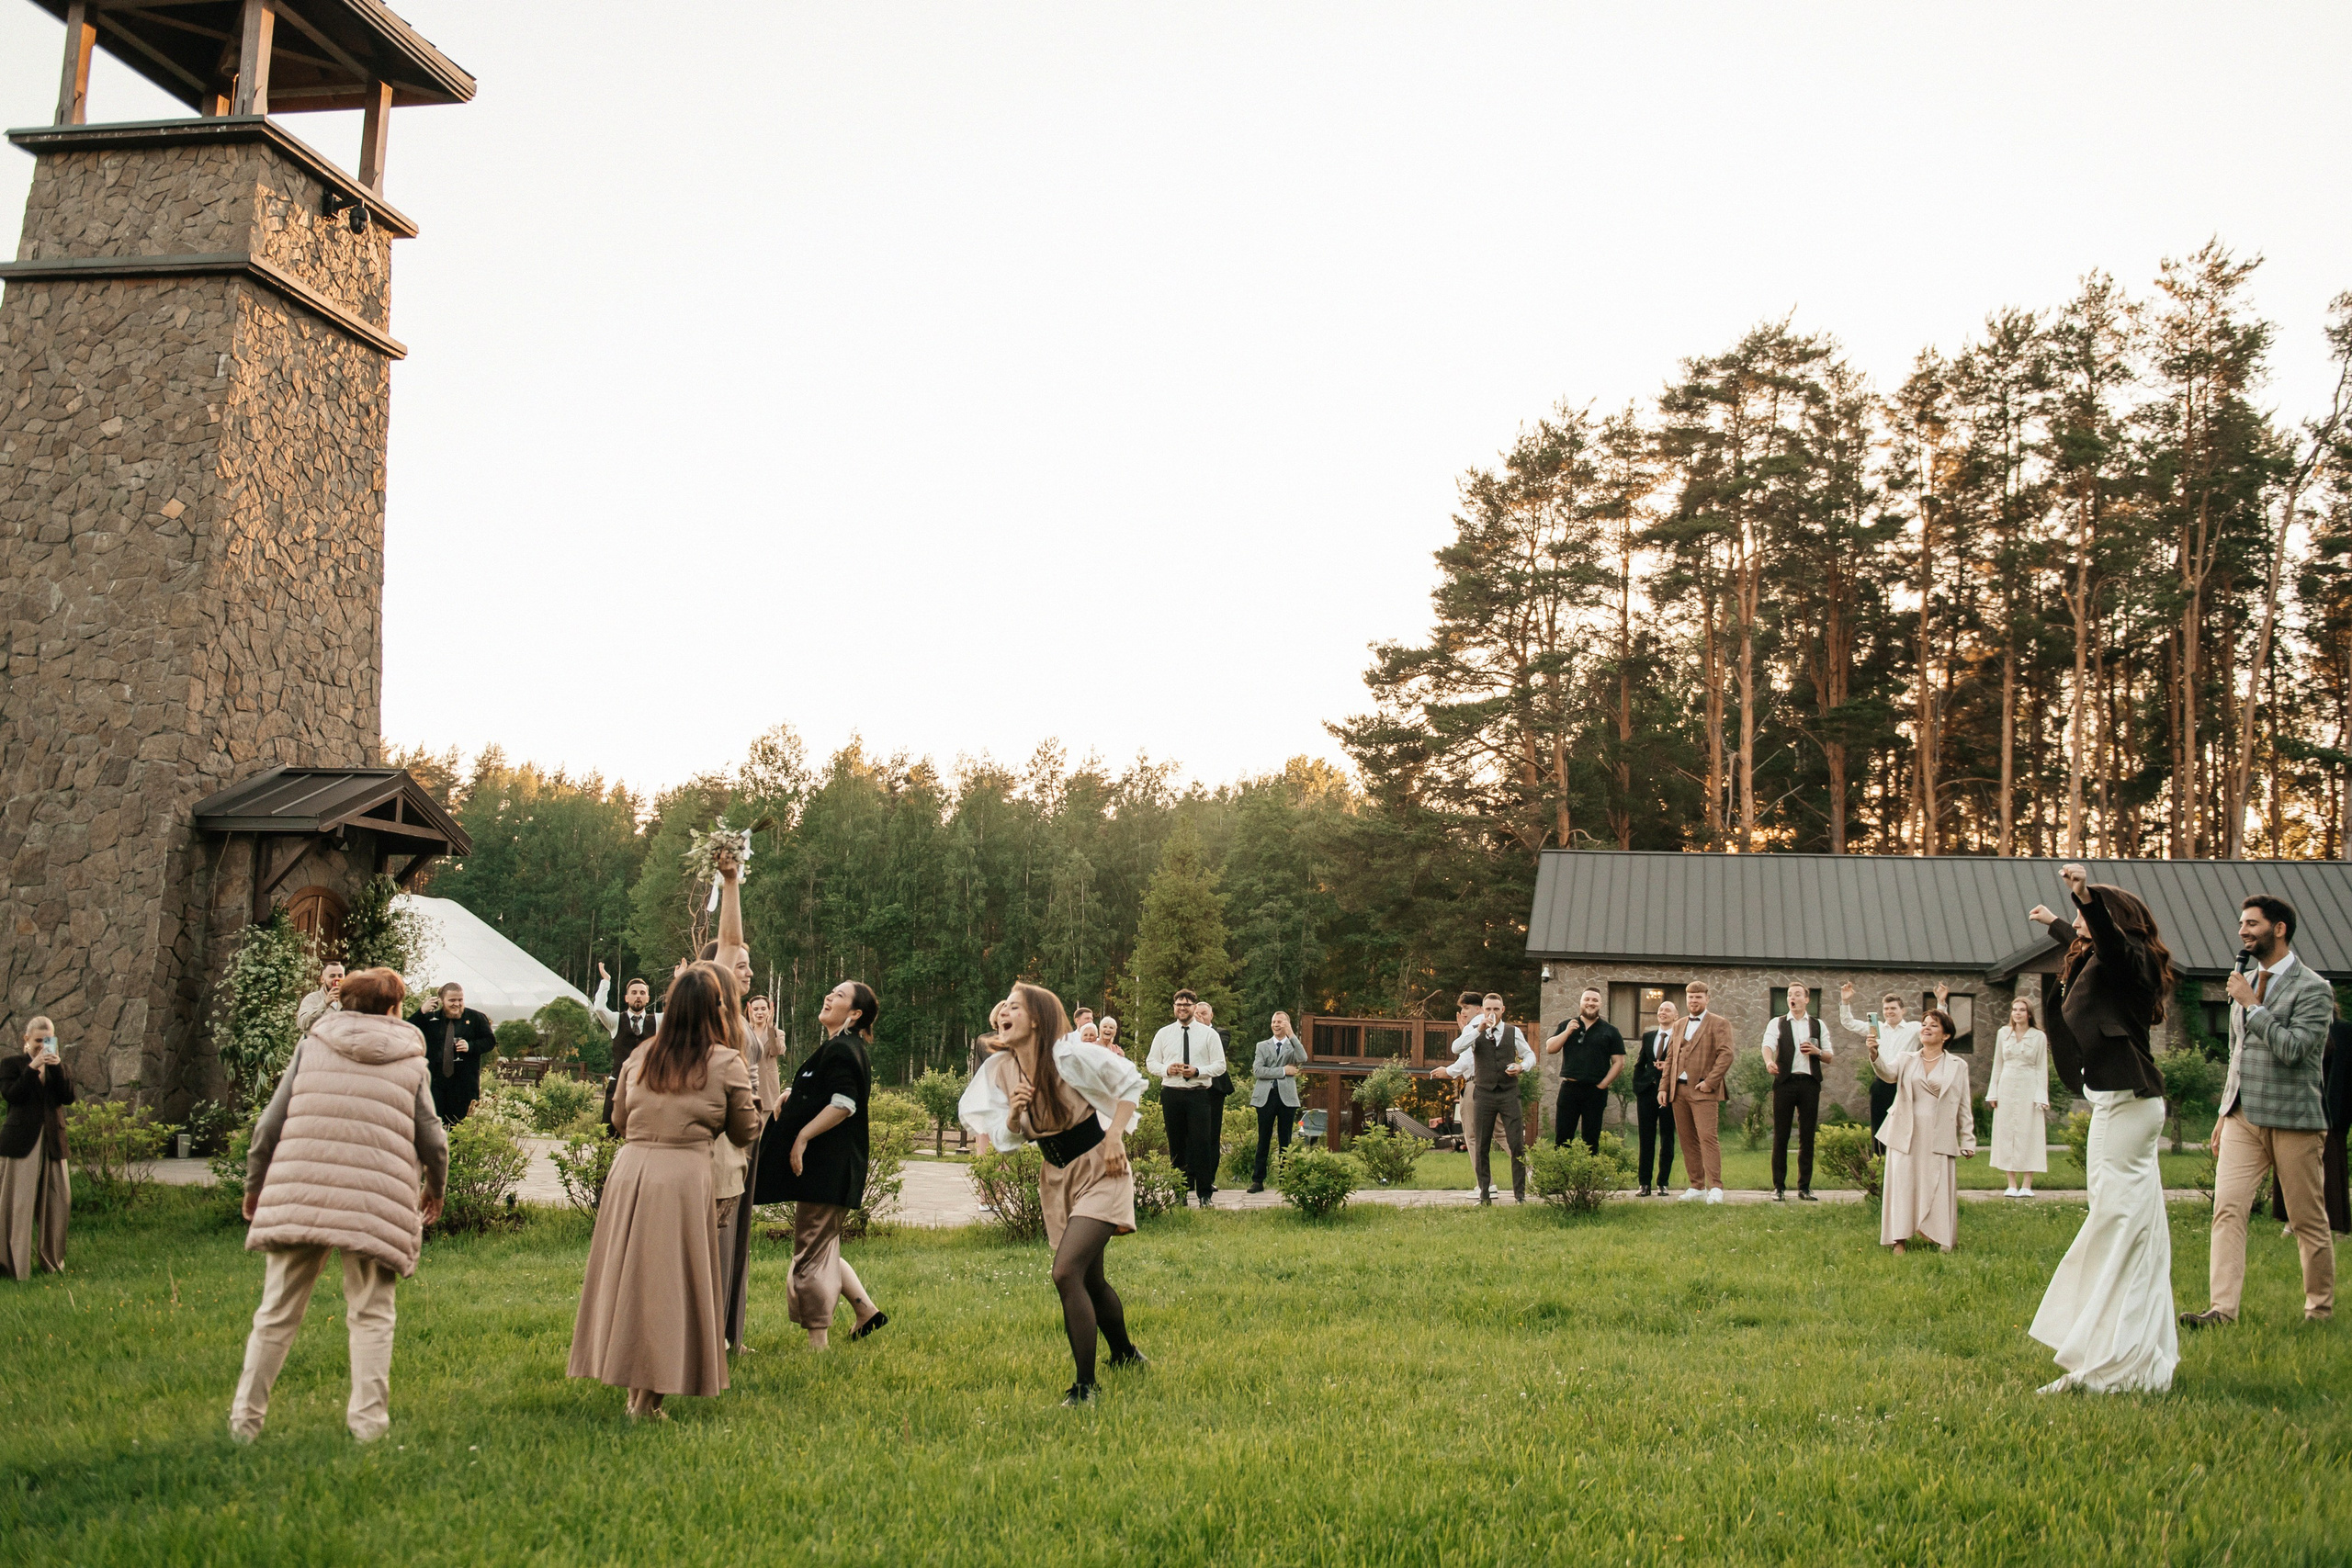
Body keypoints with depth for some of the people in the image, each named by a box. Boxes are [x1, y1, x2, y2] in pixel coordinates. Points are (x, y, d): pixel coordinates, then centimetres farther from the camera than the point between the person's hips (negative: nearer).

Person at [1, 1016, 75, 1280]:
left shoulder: (58, 1065, 14)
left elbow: (69, 1097, 0)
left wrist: (57, 1068, -11)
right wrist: (33, 1067, -18)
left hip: (52, 1142, 4)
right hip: (21, 1142, -4)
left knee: (58, 1201, 4)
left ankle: (51, 1258, 16)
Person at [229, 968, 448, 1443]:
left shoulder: (312, 1045, 11)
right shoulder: (412, 1062, 10)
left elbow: (270, 1124, 7)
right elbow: (432, 1141, 8)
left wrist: (254, 1185, 20)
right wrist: (434, 1189, 27)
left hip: (299, 1195, 1)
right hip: (378, 1205, -1)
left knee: (277, 1314, 10)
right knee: (371, 1316, 7)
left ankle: (245, 1420, 14)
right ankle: (368, 1422, 4)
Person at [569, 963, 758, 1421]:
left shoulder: (640, 1057, 9)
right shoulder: (727, 1064, -2)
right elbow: (744, 1133, 8)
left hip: (628, 1172, 4)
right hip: (686, 1175, -4)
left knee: (630, 1275, 13)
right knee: (670, 1281, 4)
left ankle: (635, 1386, 20)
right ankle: (650, 1397, 7)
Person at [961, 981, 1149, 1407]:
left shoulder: (1069, 1058, -20)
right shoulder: (1000, 1071, -2)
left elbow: (1130, 1082, -8)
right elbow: (1007, 1138, 3)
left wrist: (1115, 1136, -15)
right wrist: (1014, 1114, -17)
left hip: (1098, 1171, -7)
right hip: (1057, 1178, 7)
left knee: (1066, 1273, -21)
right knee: (1091, 1280, 18)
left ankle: (1084, 1387, -14)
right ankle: (1126, 1356, 42)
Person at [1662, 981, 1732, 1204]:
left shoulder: (1719, 1023, 0)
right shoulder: (1680, 1025, 20)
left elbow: (1726, 1055, -10)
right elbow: (1670, 1058, 20)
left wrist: (1710, 1082, -17)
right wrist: (1664, 1086, 11)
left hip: (1703, 1091, -6)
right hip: (1679, 1090, 6)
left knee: (1707, 1137, -13)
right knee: (1687, 1140, 6)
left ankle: (1715, 1187, -15)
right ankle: (1696, 1185, 11)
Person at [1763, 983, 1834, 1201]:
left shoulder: (1818, 1025, 14)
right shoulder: (1777, 1023, 8)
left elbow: (1830, 1057, 13)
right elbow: (1768, 1044, -11)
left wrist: (1817, 1051, -9)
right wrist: (1769, 1061, -33)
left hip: (1810, 1083, 2)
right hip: (1785, 1082, -2)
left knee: (1807, 1136, 3)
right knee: (1780, 1136, -1)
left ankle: (1804, 1187, 9)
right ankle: (1778, 1187, 4)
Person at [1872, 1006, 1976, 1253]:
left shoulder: (1958, 1066, 9)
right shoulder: (1906, 1059, 11)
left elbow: (1964, 1108, 9)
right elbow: (1888, 1071, -11)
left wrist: (1968, 1141, 3)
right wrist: (1875, 1056, -33)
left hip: (1939, 1138, -1)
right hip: (1906, 1137, 1)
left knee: (1939, 1188, -5)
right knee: (1902, 1184, -3)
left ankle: (1944, 1242, 3)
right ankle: (1899, 1240, 0)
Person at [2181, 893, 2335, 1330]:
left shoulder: (2313, 988, -8)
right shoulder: (2246, 982, 14)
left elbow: (2292, 1049, -22)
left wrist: (2251, 1005, -15)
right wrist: (2224, 1113, 21)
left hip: (2293, 1120, -5)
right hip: (2243, 1118, 5)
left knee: (2309, 1220, 5)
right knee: (2227, 1208, -9)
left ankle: (2321, 1308, 21)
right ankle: (2222, 1308, -13)